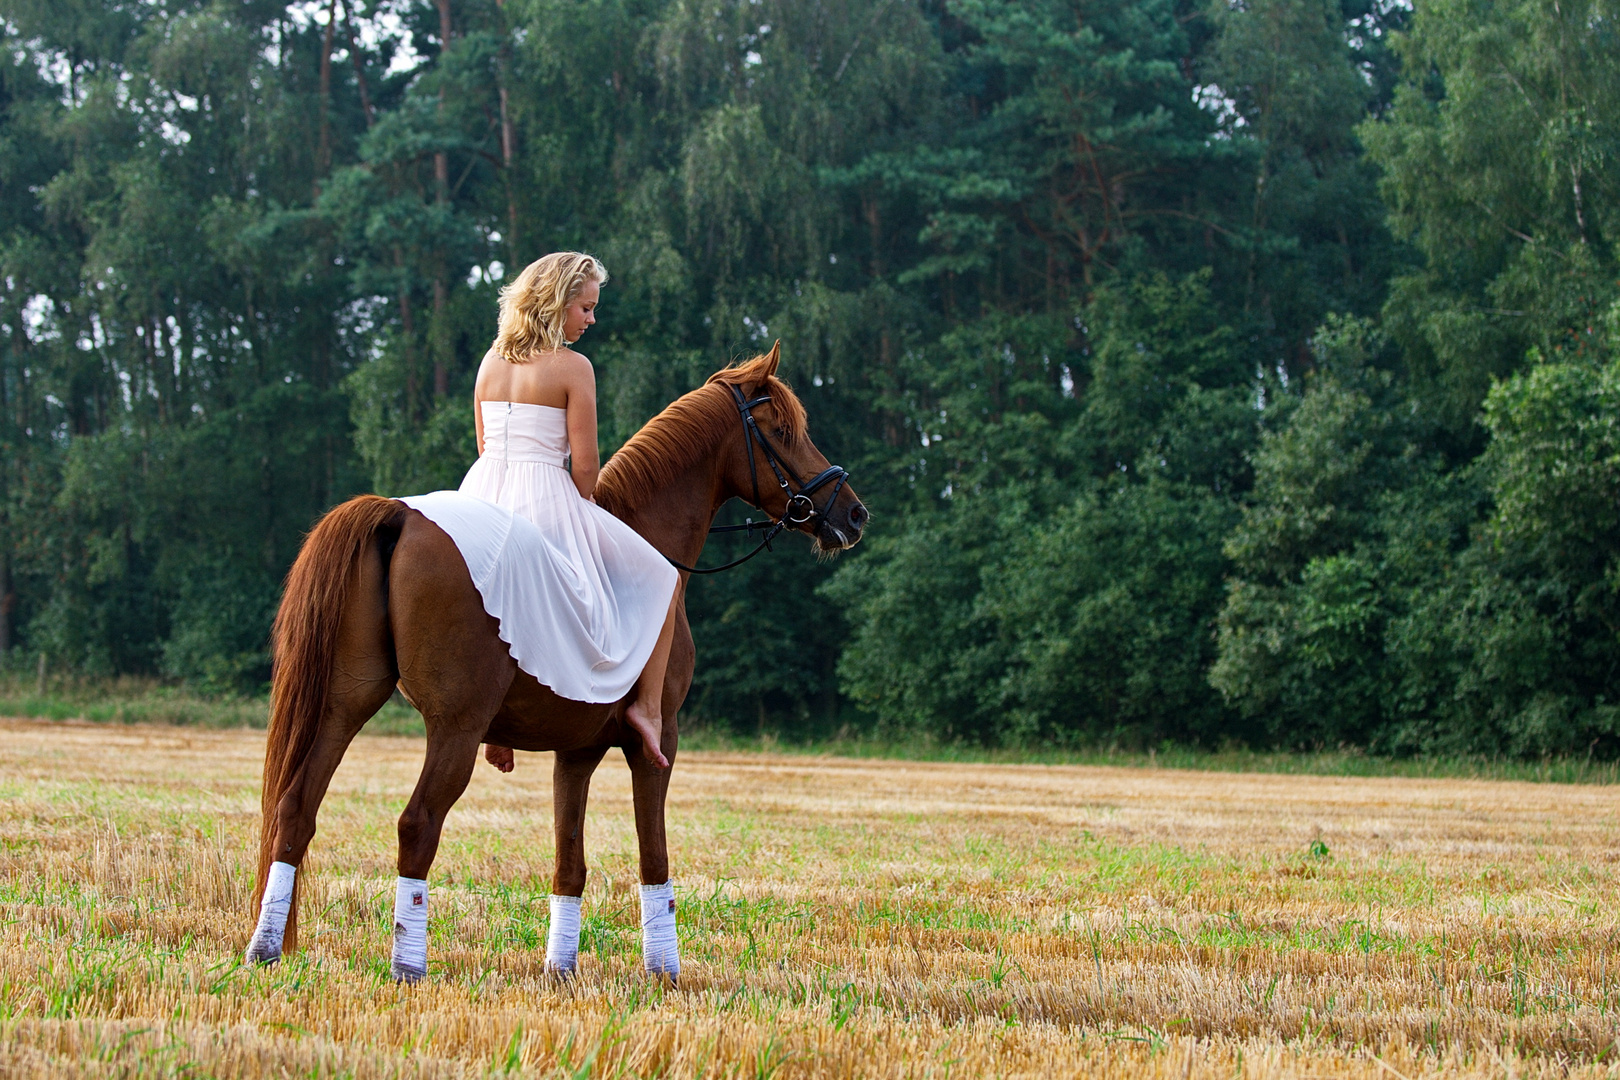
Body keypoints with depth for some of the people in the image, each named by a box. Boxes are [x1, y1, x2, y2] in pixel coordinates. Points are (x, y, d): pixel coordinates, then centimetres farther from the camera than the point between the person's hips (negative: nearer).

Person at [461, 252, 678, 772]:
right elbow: (585, 465, -10)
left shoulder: (491, 360, 10)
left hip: (484, 491, 6)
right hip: (544, 496, -6)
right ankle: (648, 705, 4)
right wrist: (584, 515, 10)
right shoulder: (573, 367, -8)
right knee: (660, 581, 12)